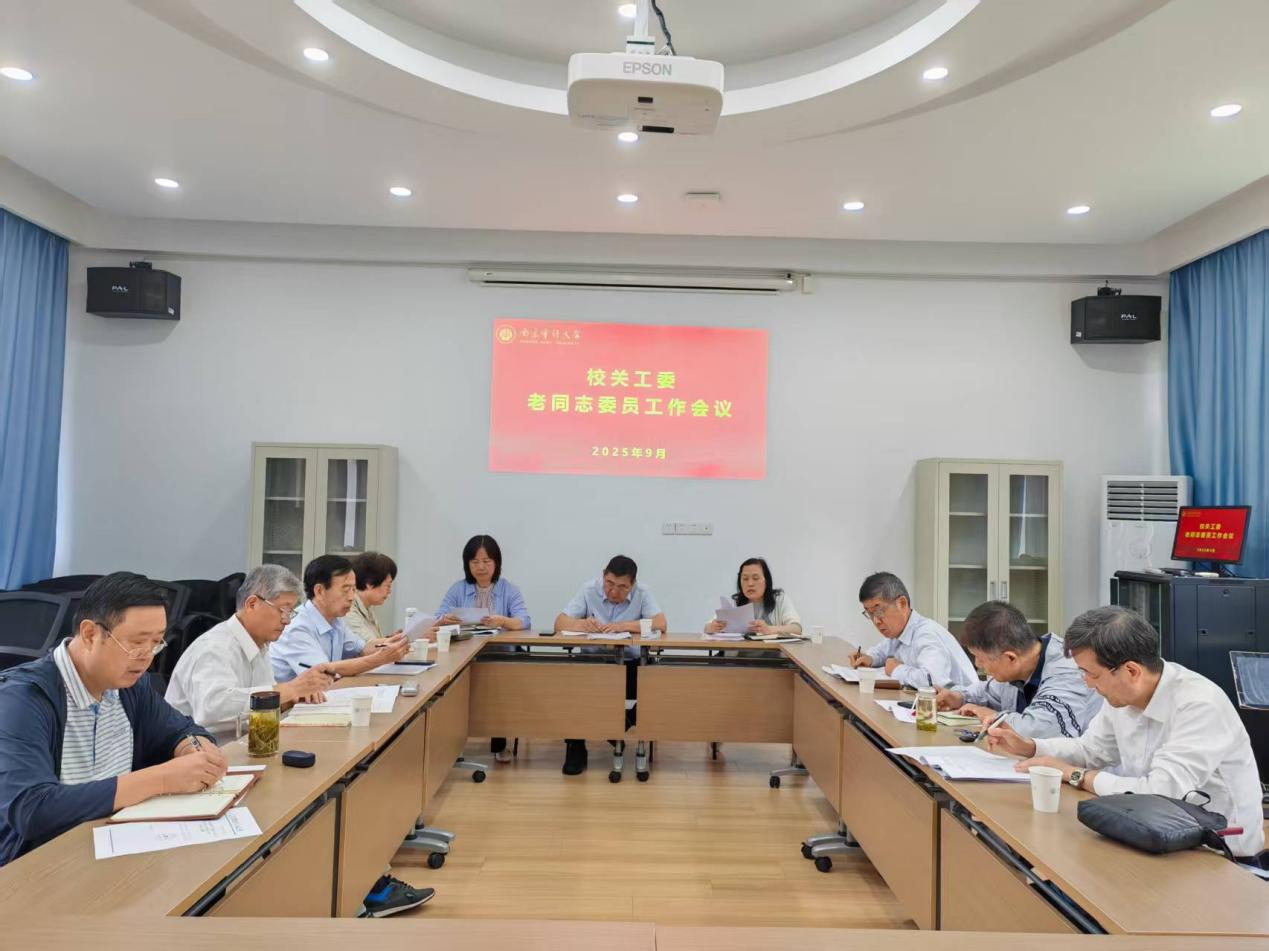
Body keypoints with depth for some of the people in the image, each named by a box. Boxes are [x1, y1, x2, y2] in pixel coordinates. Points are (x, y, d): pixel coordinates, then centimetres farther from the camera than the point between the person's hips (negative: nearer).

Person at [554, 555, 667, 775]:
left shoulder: (642, 594, -4)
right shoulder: (589, 590, -4)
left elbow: (660, 624, -17)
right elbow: (560, 623, -10)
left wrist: (624, 626, -28)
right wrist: (582, 624, -34)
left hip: (630, 663, 1)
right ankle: (575, 747, -10)